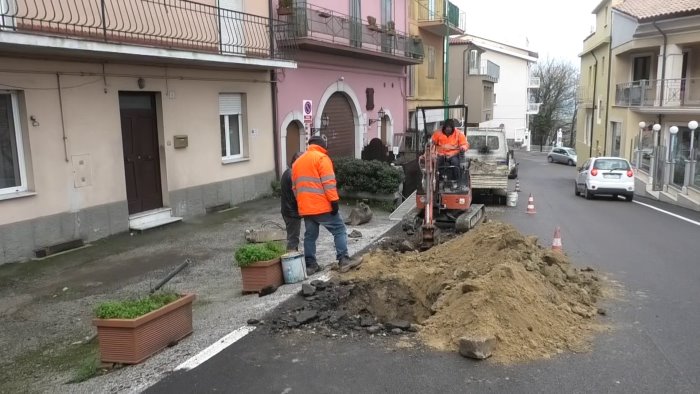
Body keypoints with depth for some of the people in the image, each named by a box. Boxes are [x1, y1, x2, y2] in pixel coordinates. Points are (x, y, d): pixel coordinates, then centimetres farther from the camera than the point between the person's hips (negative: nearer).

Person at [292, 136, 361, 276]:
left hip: (305, 208, 7)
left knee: (310, 235, 13)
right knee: (339, 230, 2)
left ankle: (310, 265, 12)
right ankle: (343, 260, -2)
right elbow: (328, 182, -15)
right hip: (322, 206, -7)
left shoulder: (297, 162, 18)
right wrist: (334, 201, -15)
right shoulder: (322, 158, -5)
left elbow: (295, 187, 20)